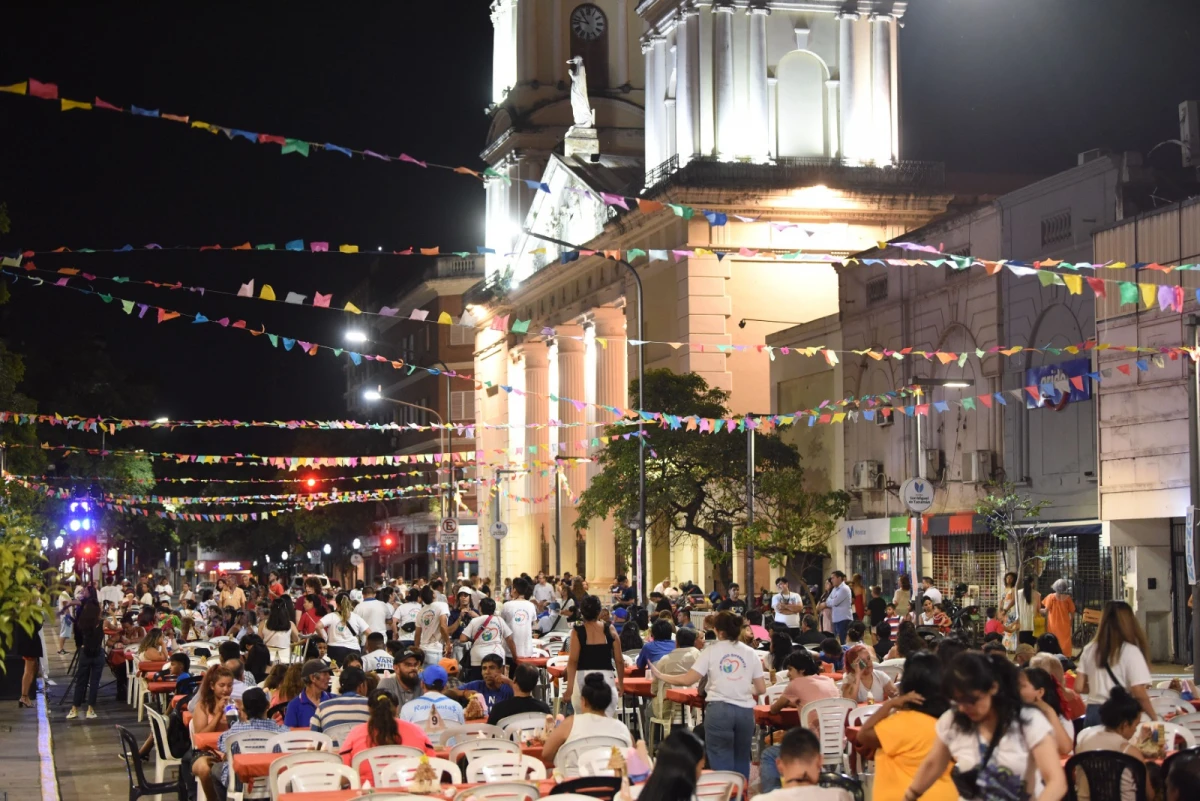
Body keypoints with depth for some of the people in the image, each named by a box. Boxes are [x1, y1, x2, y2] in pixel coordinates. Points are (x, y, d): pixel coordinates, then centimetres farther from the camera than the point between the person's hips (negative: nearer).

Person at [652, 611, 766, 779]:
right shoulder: (751, 653, 8)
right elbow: (761, 689, 9)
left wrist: (660, 675, 8)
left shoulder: (711, 651, 0)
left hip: (719, 709, -3)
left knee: (721, 763, 1)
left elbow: (687, 680, -4)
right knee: (741, 761, 15)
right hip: (745, 710, 3)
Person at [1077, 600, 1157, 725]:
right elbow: (1139, 694, -12)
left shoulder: (1089, 650, 6)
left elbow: (1079, 687, 8)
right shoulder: (1130, 651, -9)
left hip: (1093, 713, 5)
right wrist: (1155, 718, -1)